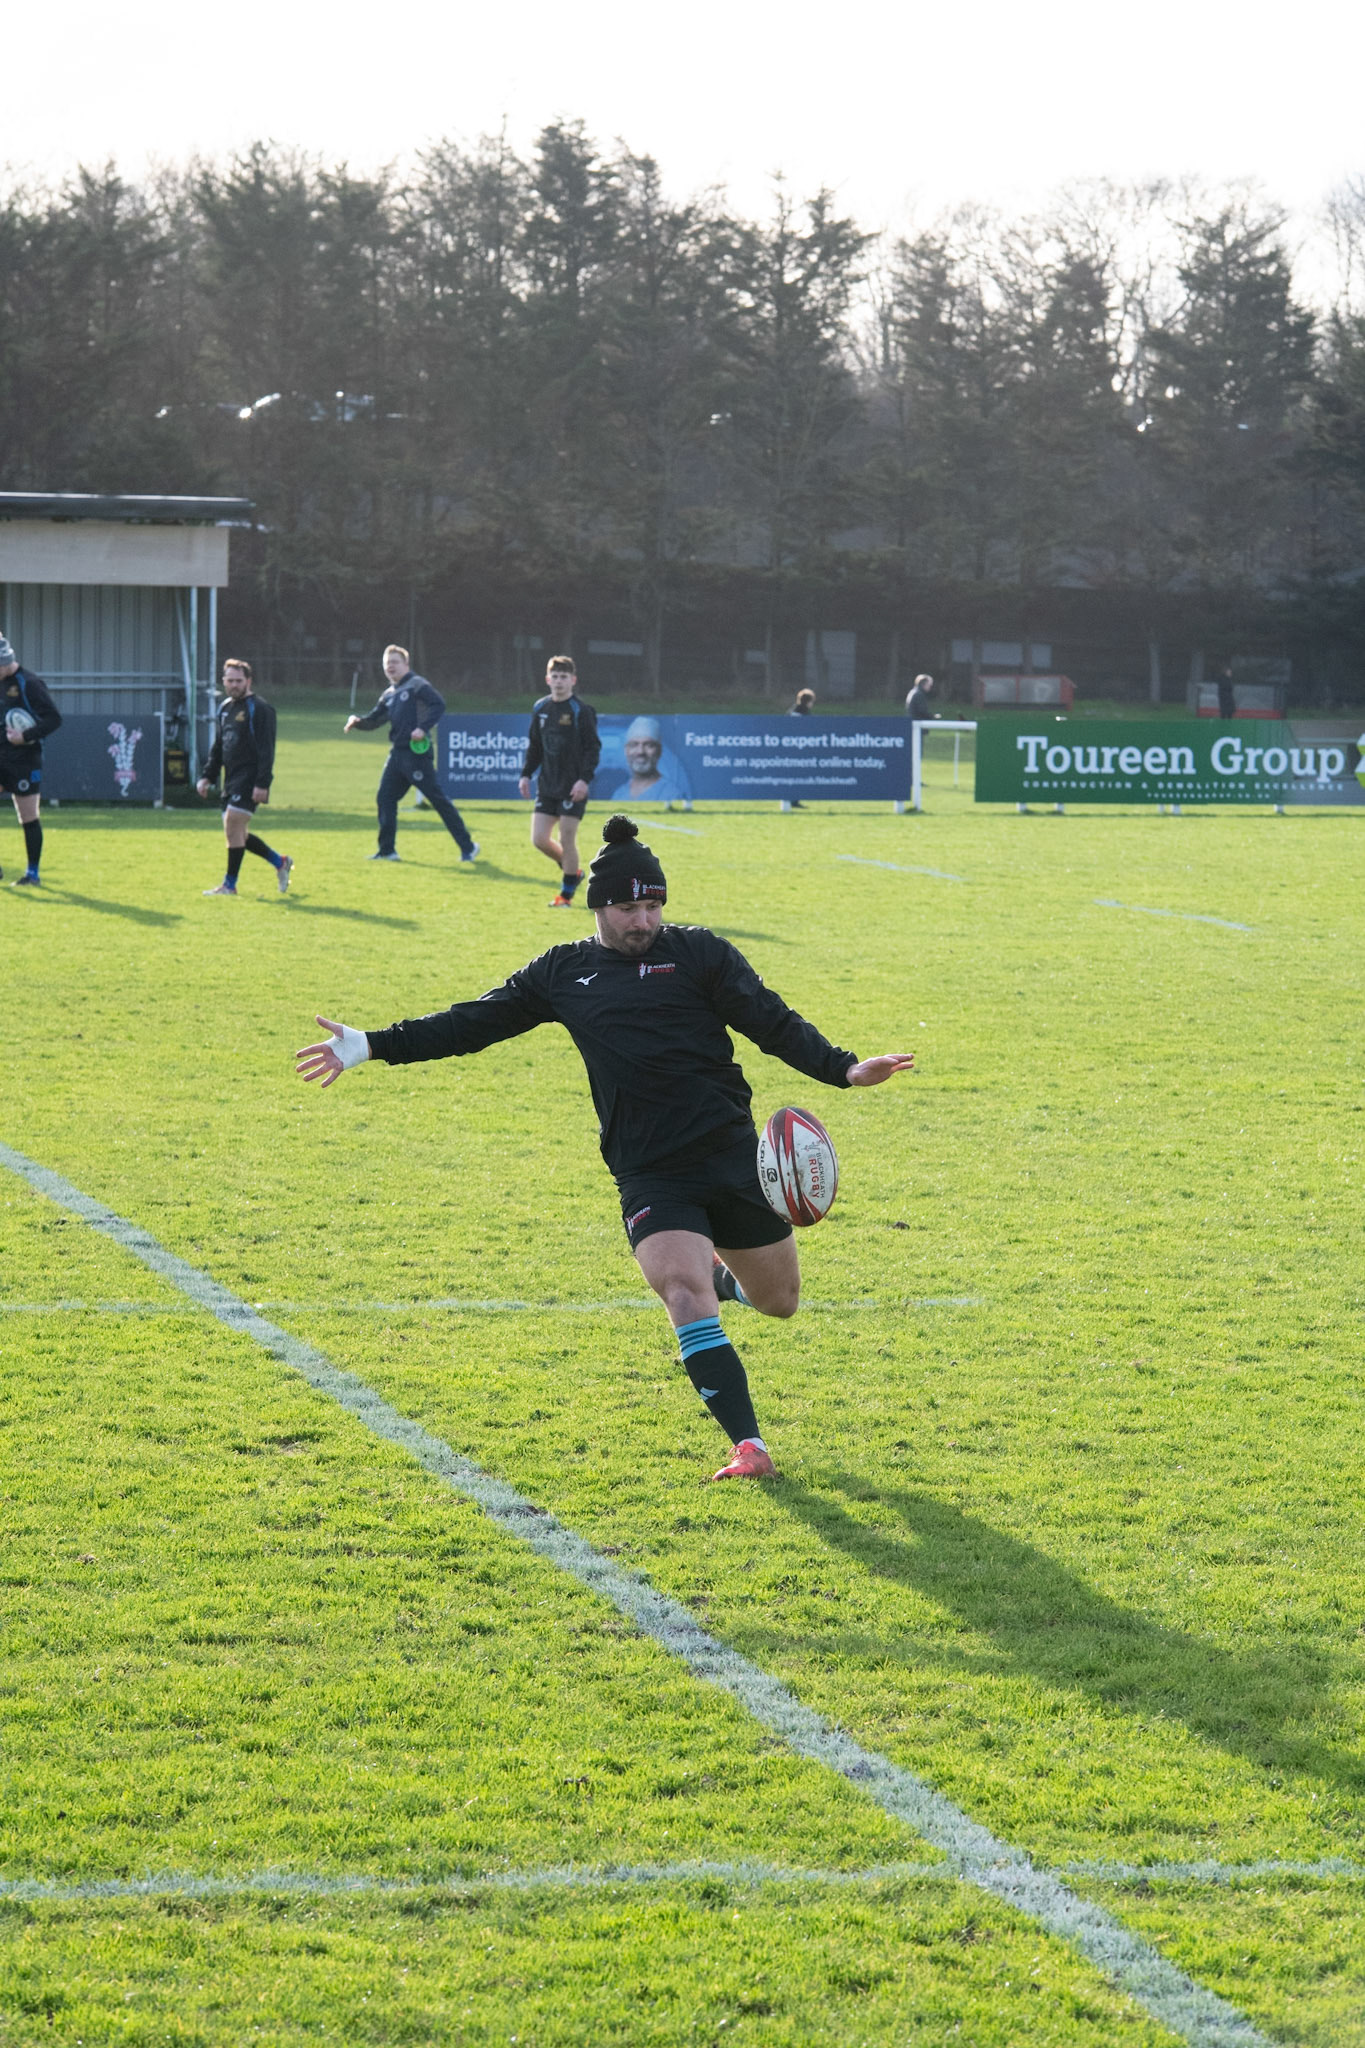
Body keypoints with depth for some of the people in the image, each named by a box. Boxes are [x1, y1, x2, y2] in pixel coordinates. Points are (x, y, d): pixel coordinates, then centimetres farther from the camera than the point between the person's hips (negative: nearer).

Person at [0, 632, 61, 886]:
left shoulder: (29, 684, -12)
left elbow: (54, 719, -16)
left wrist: (25, 736, -23)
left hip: (24, 760, -7)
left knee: (29, 818, -1)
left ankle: (32, 873, 8)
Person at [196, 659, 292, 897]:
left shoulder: (259, 709, -10)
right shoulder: (225, 709, 15)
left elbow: (266, 750, -15)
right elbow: (217, 748, 23)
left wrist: (262, 784, -21)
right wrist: (207, 776, 14)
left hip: (250, 779, -9)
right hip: (231, 778, 9)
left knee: (233, 828, -12)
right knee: (236, 833, 9)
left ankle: (230, 885, -4)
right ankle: (280, 862, 25)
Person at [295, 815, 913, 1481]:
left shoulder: (696, 952, 3)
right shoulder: (563, 971, 10)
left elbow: (773, 1023, -1)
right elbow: (474, 1022, 16)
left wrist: (843, 1069, -17)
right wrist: (371, 1046, 13)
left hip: (732, 1155, 0)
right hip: (649, 1177, 0)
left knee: (778, 1300, 11)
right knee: (685, 1296, -21)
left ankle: (718, 1273, 47)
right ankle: (749, 1447, -17)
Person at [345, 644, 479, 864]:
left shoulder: (417, 685, -5)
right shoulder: (389, 695, 20)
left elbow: (438, 704, -17)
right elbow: (374, 720, 23)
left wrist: (423, 728, -27)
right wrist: (357, 722, 3)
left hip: (417, 751, -8)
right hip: (397, 753, 8)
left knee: (438, 799, -7)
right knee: (385, 799, 6)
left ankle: (467, 847, -2)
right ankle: (387, 850, 13)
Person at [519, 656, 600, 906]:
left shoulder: (581, 711, -8)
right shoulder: (540, 709, 8)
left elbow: (593, 748, -9)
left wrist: (585, 779, -19)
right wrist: (526, 774, 8)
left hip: (573, 788, -6)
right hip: (547, 786, 6)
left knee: (566, 840, -5)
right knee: (539, 839, 0)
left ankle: (567, 893, 9)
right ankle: (572, 871, 25)